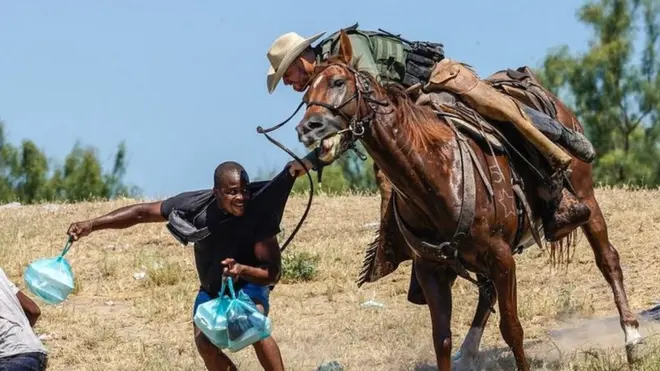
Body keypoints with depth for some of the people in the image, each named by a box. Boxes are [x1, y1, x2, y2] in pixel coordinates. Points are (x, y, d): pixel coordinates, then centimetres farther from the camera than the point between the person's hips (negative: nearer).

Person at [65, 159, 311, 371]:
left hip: (249, 282, -3)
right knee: (205, 345, -14)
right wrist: (91, 225, -26)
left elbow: (273, 273, -30)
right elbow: (142, 212, -19)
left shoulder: (259, 212, -33)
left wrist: (242, 270, -51)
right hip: (212, 288, 3)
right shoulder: (196, 206, -28)